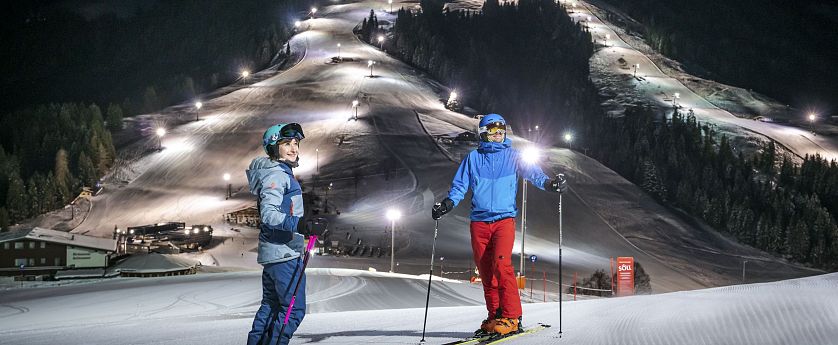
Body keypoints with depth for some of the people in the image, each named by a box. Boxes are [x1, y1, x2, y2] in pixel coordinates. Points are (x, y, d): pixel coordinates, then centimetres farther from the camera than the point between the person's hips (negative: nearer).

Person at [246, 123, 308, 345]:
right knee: (294, 310, -9)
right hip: (284, 252, -11)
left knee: (270, 306, 15)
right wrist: (295, 223, -38)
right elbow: (268, 213, -26)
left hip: (272, 252, 11)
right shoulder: (276, 175, -14)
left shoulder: (282, 173, 17)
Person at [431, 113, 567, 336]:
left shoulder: (512, 156, 10)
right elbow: (460, 185, 10)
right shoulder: (473, 158, 14)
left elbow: (532, 172, -3)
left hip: (504, 218, -3)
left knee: (501, 264, -19)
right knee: (485, 270, 2)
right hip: (479, 221, 3)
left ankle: (511, 317, -16)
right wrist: (448, 203, -7)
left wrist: (548, 183, -22)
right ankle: (495, 316, 11)